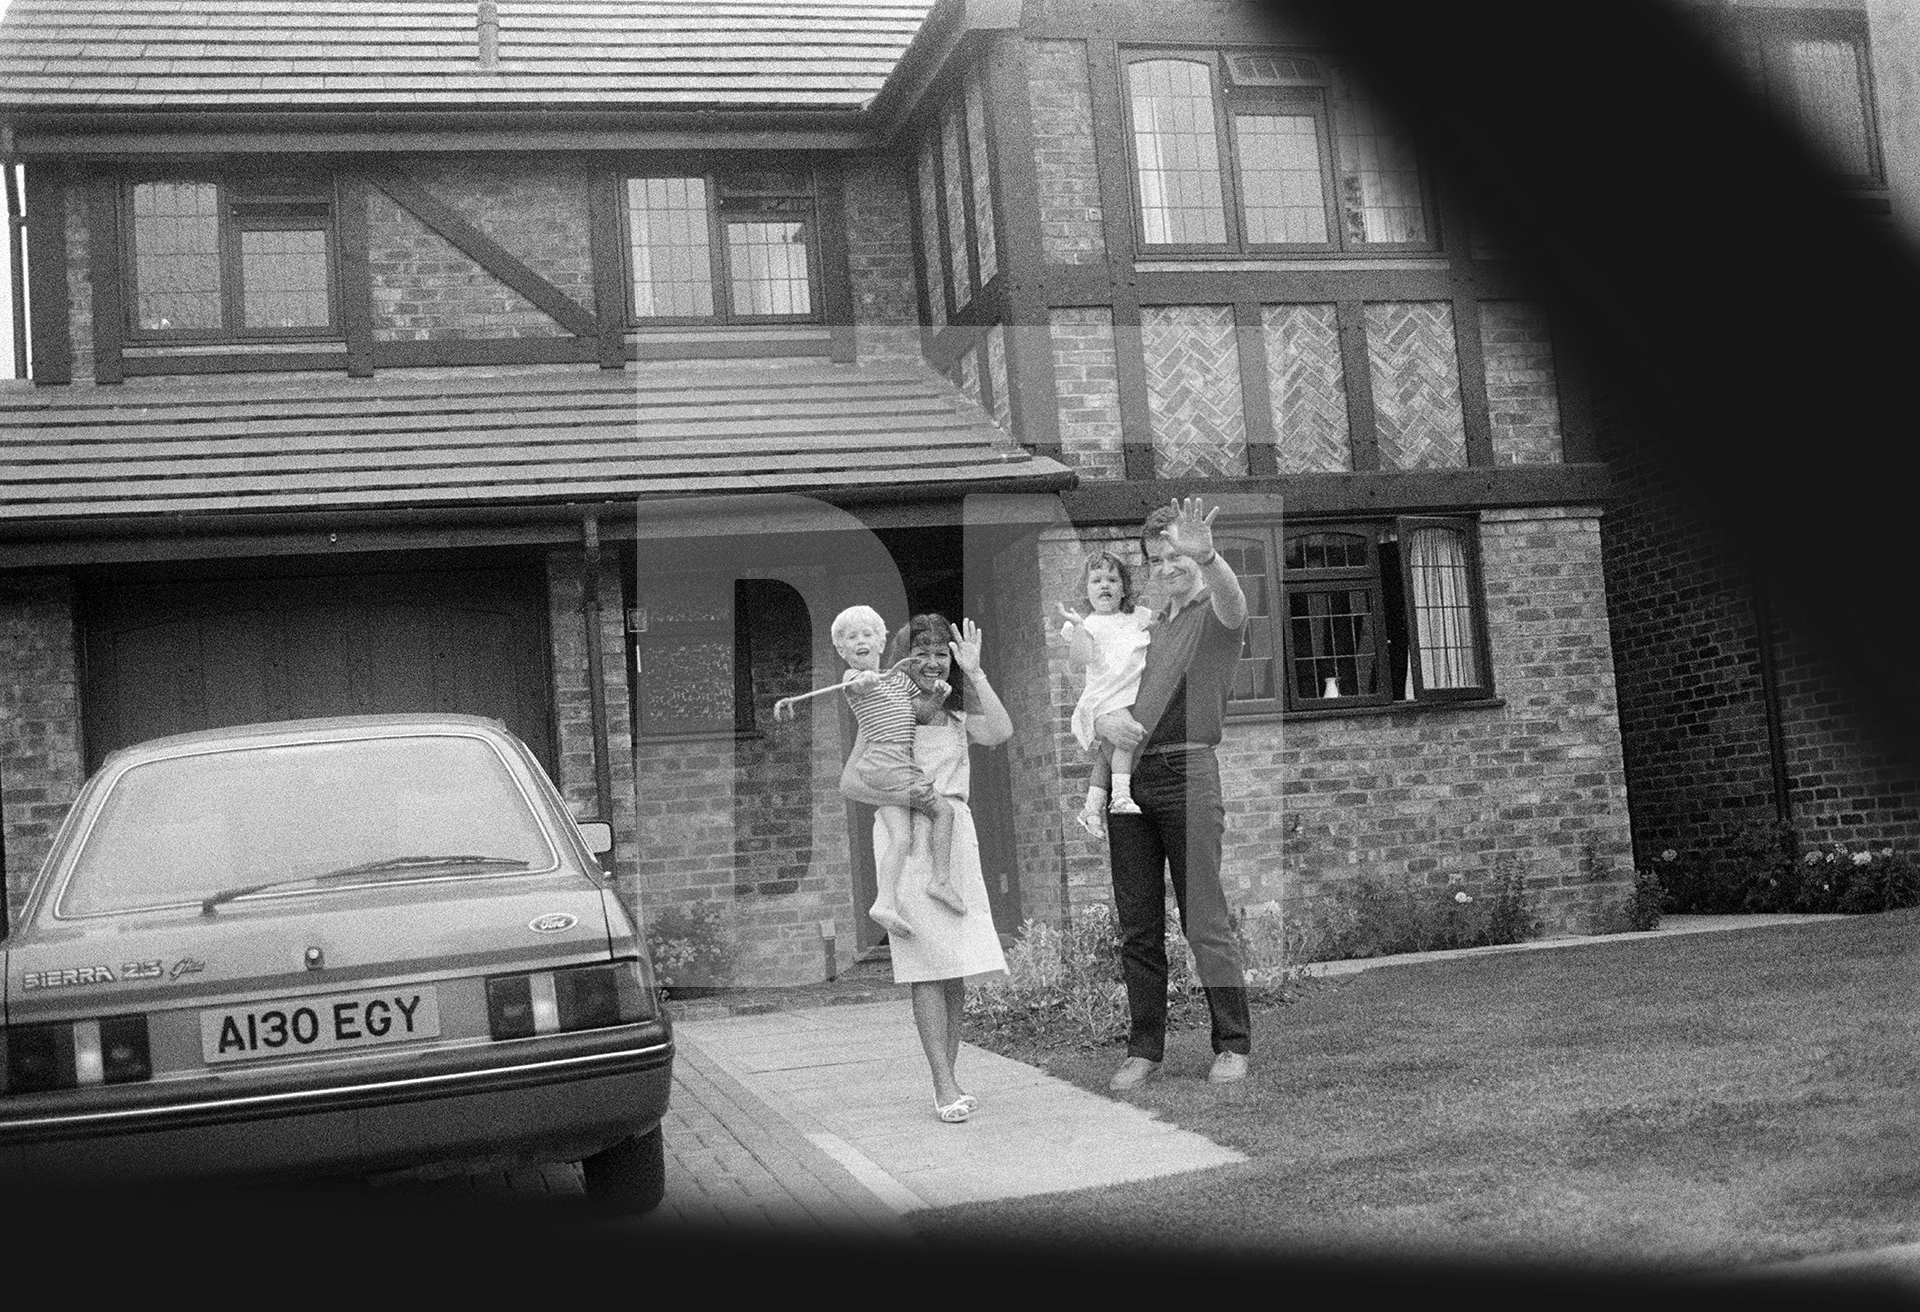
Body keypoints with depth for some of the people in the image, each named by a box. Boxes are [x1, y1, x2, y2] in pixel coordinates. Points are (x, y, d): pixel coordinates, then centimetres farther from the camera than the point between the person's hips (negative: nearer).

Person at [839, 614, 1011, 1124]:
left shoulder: (958, 714, 14)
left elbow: (1000, 733, -8)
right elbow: (850, 781, -2)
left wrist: (975, 672, -4)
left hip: (955, 835, 4)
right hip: (906, 838, -4)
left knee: (956, 969, 3)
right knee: (929, 965, -10)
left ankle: (949, 1078, 11)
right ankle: (944, 1087, -11)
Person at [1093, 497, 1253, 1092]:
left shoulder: (1216, 615, 5)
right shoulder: (1146, 627, 23)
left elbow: (1232, 600, -22)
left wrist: (1205, 555, -44)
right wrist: (1104, 721, -5)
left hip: (1187, 774, -5)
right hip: (1129, 779, 6)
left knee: (1204, 921, -5)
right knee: (1137, 927, 6)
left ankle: (1232, 1045, 5)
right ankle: (1143, 1049, 12)